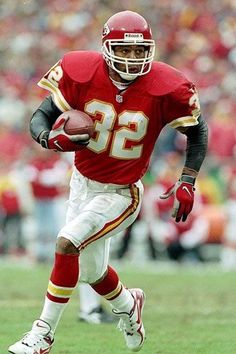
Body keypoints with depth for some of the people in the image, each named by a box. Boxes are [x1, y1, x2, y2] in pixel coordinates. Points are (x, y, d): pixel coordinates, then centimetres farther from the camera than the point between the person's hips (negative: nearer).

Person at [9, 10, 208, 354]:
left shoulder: (165, 88, -20)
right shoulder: (81, 73, -17)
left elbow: (197, 130, -2)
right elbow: (41, 117, -9)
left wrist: (187, 182, -9)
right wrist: (51, 138, -33)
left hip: (121, 193, -4)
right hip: (83, 183, 4)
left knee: (67, 243, -22)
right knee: (93, 272, 15)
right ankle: (128, 305, 49)